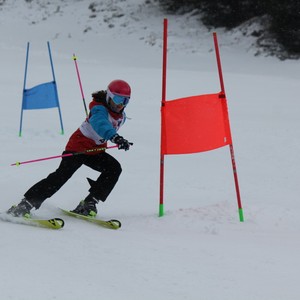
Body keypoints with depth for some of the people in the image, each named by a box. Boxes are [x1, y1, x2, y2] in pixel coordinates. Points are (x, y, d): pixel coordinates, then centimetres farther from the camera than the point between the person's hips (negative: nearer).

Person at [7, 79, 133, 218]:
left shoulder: (121, 116, 4)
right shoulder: (100, 109, -23)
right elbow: (100, 124, -48)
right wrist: (115, 138, -65)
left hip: (96, 151, 8)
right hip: (78, 146, -8)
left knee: (115, 169, -16)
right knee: (62, 175, -24)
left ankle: (89, 203, -11)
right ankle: (25, 204, -25)